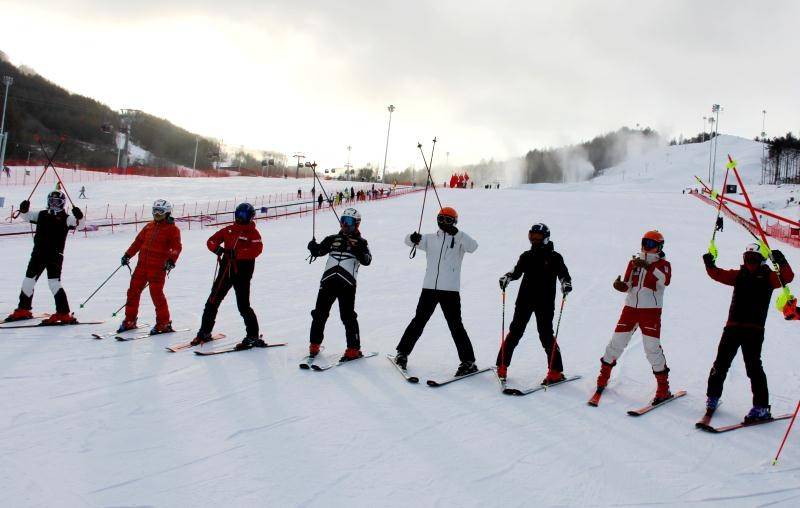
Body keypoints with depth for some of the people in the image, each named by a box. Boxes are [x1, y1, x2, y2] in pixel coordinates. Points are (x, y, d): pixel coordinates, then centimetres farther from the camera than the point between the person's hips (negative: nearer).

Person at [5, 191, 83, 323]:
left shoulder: (65, 218, -3)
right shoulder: (42, 215, 12)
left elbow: (76, 223, -17)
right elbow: (28, 216, 15)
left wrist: (78, 217, -38)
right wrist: (24, 209, -5)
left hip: (55, 255, -6)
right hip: (38, 253, 6)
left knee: (54, 282, -17)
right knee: (28, 280, 15)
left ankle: (64, 314, -16)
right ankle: (23, 310, 32)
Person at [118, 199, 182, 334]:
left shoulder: (172, 229, -4)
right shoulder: (149, 226, 14)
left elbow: (176, 247, -12)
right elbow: (138, 241, 19)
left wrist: (171, 260, -27)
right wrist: (128, 255, 15)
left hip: (158, 266, -6)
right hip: (142, 264, 6)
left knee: (156, 293, -8)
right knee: (133, 290, 8)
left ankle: (164, 323, 4)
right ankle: (130, 320, 20)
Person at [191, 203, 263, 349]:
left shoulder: (253, 233, -5)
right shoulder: (228, 230, 9)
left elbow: (256, 250, -21)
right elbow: (211, 241, 9)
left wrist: (236, 253, -30)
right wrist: (217, 248, -14)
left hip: (243, 272, -5)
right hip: (226, 269, 6)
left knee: (243, 305, -6)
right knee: (213, 301, 10)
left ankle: (253, 336, 6)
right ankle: (205, 332, 25)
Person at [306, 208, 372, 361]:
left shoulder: (360, 242, 9)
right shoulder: (333, 239, 18)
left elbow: (367, 260, -5)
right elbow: (319, 251, 14)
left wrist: (357, 250, -22)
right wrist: (313, 247, -7)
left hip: (347, 283, -4)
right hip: (328, 280, 4)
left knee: (348, 316, -3)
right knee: (320, 313, 9)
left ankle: (354, 349, 4)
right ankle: (314, 344, 23)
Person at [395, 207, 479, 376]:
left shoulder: (459, 239, 3)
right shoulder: (430, 238, 12)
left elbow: (473, 247, -16)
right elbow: (408, 241, 6)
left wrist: (457, 233, -29)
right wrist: (412, 239, -19)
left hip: (450, 290, -3)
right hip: (429, 287, 3)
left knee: (455, 325, -3)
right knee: (418, 321, 11)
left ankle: (468, 362, 4)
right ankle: (403, 352, 24)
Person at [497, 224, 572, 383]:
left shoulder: (554, 257, 1)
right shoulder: (527, 256, 11)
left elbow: (563, 274, -3)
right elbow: (517, 271, 12)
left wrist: (566, 284, -24)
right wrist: (507, 277, -8)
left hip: (545, 303, -3)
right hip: (525, 299, 3)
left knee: (546, 335, -4)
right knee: (515, 332, 3)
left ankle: (556, 372, 4)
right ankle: (502, 366, 10)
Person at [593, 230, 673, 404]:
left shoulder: (663, 264, -1)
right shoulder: (633, 262, 12)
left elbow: (665, 280, -22)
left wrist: (648, 266, -34)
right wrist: (620, 286, -9)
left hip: (651, 310, -4)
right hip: (631, 307, 4)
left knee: (652, 347, -9)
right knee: (617, 341, 4)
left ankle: (663, 388, 1)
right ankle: (603, 376, 20)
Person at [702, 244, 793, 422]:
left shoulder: (768, 277, 4)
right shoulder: (739, 275, 14)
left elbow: (787, 277, -11)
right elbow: (718, 274, 10)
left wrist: (781, 262, -28)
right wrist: (710, 265, -9)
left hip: (754, 329, -4)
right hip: (733, 326, 4)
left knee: (753, 366, -9)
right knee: (721, 363, 8)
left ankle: (761, 407, -2)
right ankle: (713, 396, 24)